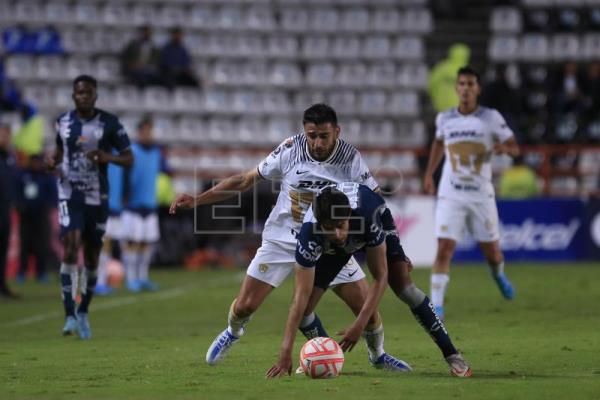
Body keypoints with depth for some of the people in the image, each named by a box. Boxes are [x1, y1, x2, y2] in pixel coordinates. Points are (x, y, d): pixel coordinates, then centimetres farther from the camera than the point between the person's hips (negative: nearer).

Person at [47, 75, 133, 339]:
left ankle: (83, 313, 28)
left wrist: (107, 157, -20)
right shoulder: (63, 122, 5)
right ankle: (69, 316, -21)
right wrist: (53, 161, -1)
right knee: (70, 249, -18)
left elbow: (128, 158, 0)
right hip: (70, 195, 0)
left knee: (91, 257, 8)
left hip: (97, 197, 0)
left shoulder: (109, 123, -3)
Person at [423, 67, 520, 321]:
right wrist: (429, 174, 22)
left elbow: (514, 147, -1)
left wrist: (504, 148, -24)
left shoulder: (491, 117, -5)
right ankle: (436, 305, -11)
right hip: (450, 195, 0)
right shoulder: (444, 119, 2)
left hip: (481, 195, 0)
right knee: (444, 249, -14)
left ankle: (498, 274, 46)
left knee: (492, 253, 9)